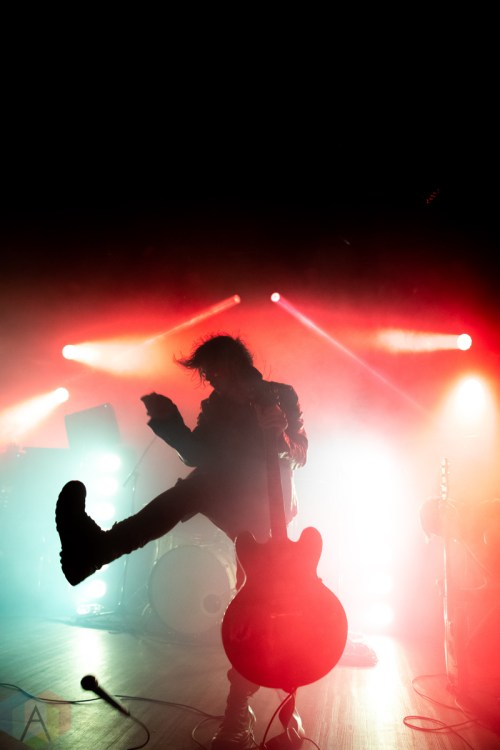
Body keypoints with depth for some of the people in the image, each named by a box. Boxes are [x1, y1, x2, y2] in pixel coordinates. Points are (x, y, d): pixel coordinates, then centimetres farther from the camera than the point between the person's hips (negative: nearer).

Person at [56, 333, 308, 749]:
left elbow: (300, 454, -5)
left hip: (269, 504, -3)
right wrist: (169, 422, -5)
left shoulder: (281, 396, 0)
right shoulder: (216, 407, 11)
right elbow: (200, 457, 6)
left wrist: (279, 432, -26)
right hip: (234, 504, 3)